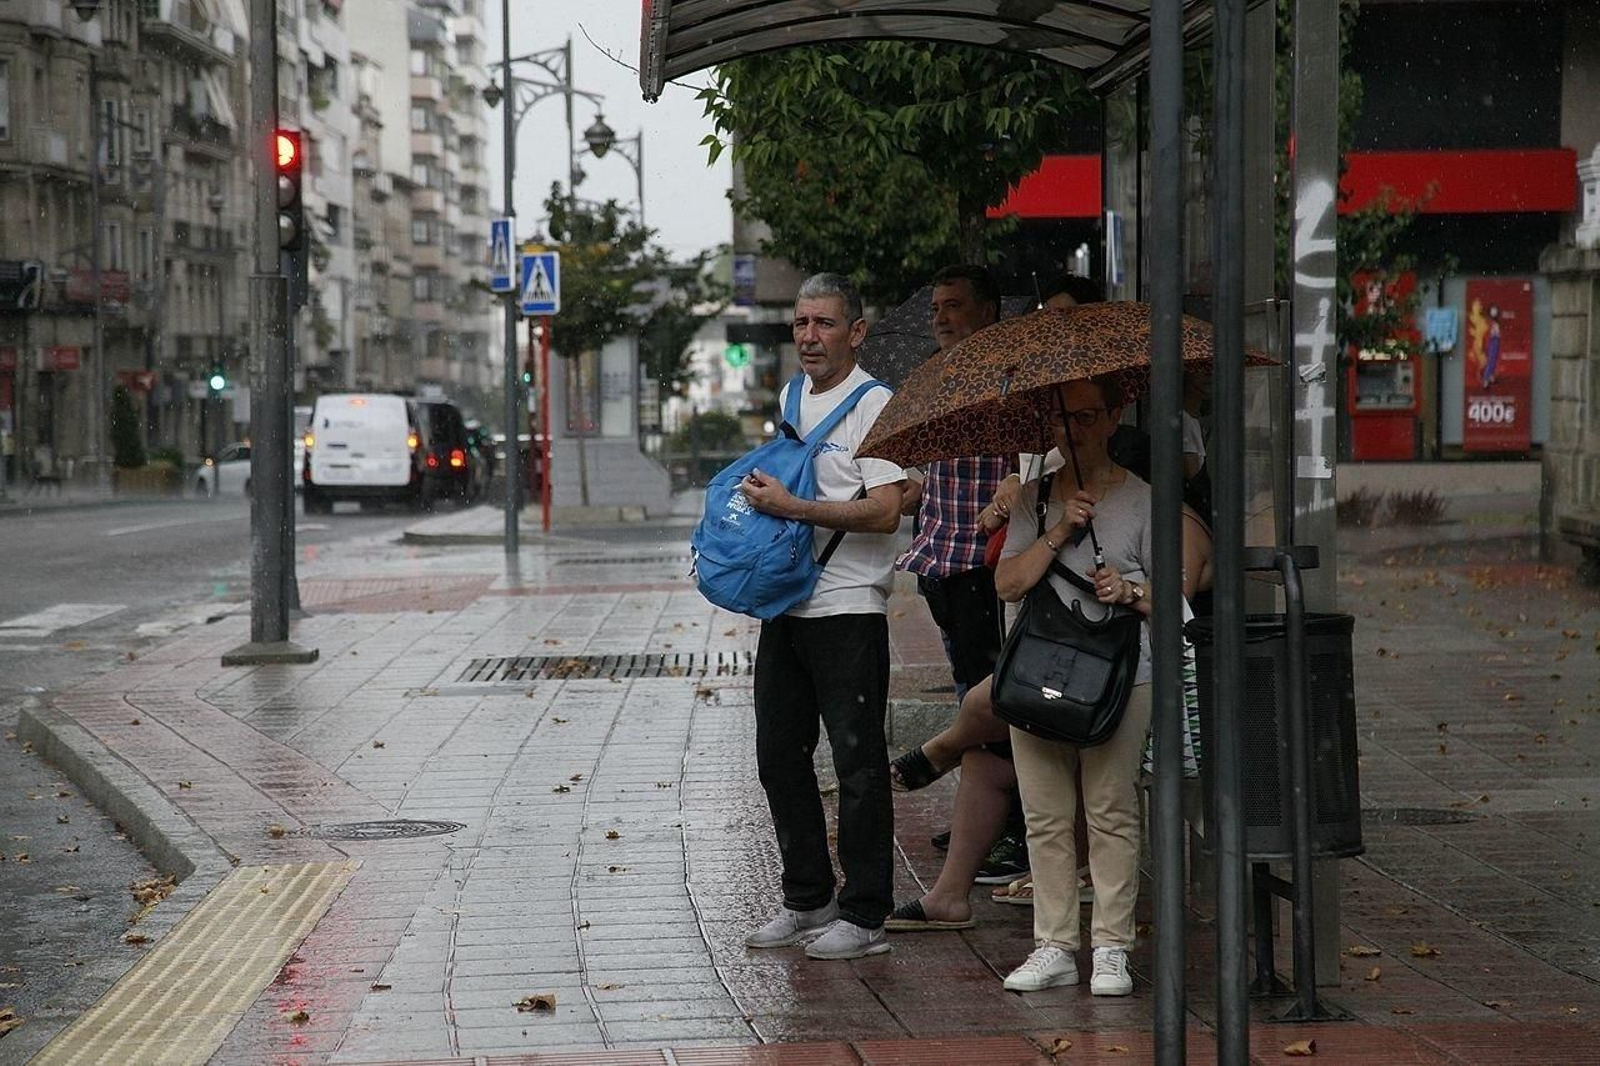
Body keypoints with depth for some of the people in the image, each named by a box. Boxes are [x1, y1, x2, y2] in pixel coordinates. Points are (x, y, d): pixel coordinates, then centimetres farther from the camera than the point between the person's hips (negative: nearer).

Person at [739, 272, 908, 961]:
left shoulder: (874, 406, -10)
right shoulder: (790, 399, 14)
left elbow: (884, 512, -20)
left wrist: (791, 507, -21)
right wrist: (759, 497, 8)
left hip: (849, 610, -8)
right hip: (786, 605, 8)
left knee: (857, 762, -3)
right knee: (780, 755, 12)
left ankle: (863, 917, 3)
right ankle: (807, 901, 23)